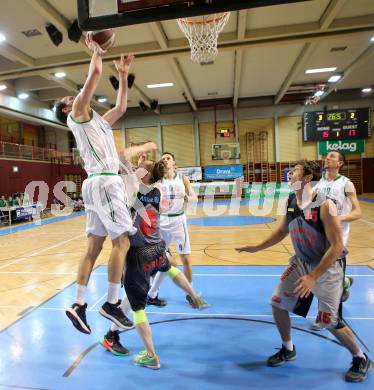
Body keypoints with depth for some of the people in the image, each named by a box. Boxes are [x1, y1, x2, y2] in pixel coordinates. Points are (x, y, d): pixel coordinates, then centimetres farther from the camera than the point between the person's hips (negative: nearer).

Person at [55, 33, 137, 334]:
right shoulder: (77, 115, 4)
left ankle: (79, 305, 14)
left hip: (102, 182, 9)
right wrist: (96, 51, 15)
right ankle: (112, 304, 1)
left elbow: (121, 108, 32)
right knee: (122, 240, -9)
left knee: (95, 246, 7)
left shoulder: (98, 121, 27)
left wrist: (124, 75, 33)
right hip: (104, 182, -9)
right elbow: (95, 73, -2)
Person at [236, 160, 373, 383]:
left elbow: (337, 246, -24)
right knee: (278, 304, 6)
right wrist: (257, 248, 9)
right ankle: (288, 350, 31)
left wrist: (313, 277, -28)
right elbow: (282, 232, 11)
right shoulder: (290, 202, -4)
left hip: (328, 267, -6)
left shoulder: (325, 205, -24)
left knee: (329, 321, -2)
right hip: (301, 263, 7)